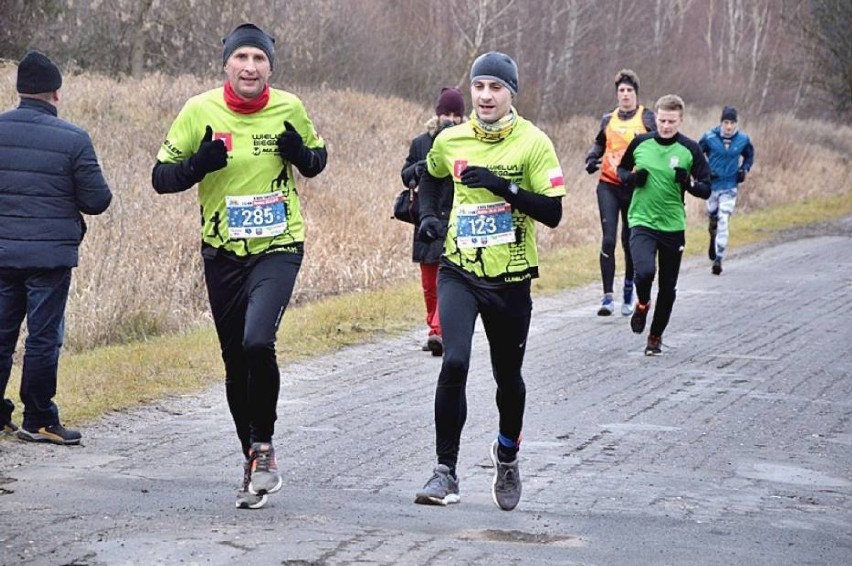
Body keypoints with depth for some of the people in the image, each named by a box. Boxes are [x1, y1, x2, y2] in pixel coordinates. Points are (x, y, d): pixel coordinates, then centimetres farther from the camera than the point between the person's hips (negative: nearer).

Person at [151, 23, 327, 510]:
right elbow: (161, 177, -2)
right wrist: (198, 164, -21)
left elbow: (317, 160, 12)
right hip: (223, 253, 2)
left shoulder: (289, 109, -4)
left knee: (258, 342, -24)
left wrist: (302, 154, -11)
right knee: (236, 363, 9)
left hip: (279, 249, -2)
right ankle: (258, 463, 27)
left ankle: (264, 447, -4)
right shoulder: (200, 111, -6)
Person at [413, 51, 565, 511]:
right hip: (459, 272, 1)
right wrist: (428, 216, 7)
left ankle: (506, 457, 41)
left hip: (510, 279, -1)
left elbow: (552, 213, -14)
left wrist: (505, 186, -25)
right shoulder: (451, 141, 1)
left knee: (508, 378, 12)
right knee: (454, 363, -19)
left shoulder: (533, 144, -8)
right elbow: (430, 176, 24)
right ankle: (445, 472, -11)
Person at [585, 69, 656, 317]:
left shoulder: (648, 118, 1)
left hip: (635, 187, -2)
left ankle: (629, 289, 30)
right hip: (608, 185, 2)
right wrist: (592, 158, 8)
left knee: (630, 241, 9)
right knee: (608, 240, -9)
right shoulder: (608, 119, 11)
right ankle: (608, 296, -10)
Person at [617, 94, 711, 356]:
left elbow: (707, 189, -2)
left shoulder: (690, 149, -5)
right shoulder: (640, 143, 0)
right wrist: (631, 178, -6)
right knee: (645, 271, -25)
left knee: (668, 288, 9)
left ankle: (656, 336, 31)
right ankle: (642, 304, 9)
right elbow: (622, 169, 17)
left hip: (673, 226, 1)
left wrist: (689, 183, -23)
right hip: (642, 223, -1)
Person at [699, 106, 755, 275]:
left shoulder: (743, 139, -4)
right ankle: (713, 238, 50)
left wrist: (744, 169, 0)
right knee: (713, 217, 17)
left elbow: (749, 155, 15)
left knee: (723, 223, -11)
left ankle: (718, 259, -12)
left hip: (730, 187, -1)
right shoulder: (709, 137, -9)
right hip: (712, 185, 1)